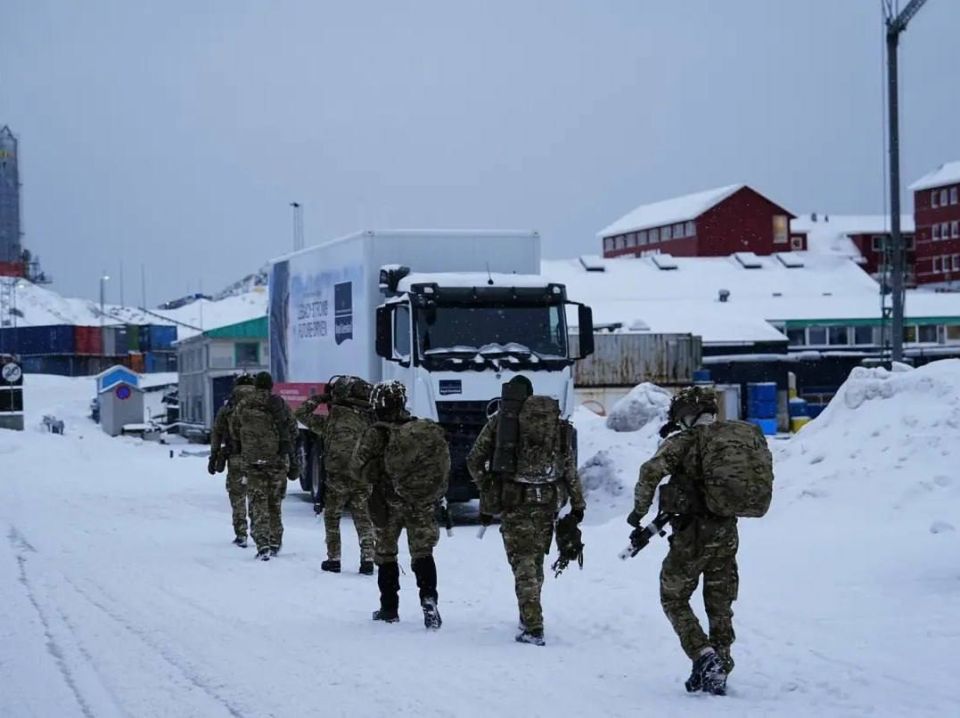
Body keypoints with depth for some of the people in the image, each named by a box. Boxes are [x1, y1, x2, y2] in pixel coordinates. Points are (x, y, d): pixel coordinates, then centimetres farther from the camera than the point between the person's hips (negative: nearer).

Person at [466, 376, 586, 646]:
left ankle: (533, 627, -12)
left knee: (523, 562, -2)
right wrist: (578, 502, 13)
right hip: (547, 499, 3)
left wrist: (487, 489, 14)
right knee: (536, 559, 18)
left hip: (513, 499, -3)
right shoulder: (556, 422, 11)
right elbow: (570, 466, 10)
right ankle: (529, 619, 28)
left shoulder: (500, 420, 4)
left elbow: (474, 461, 3)